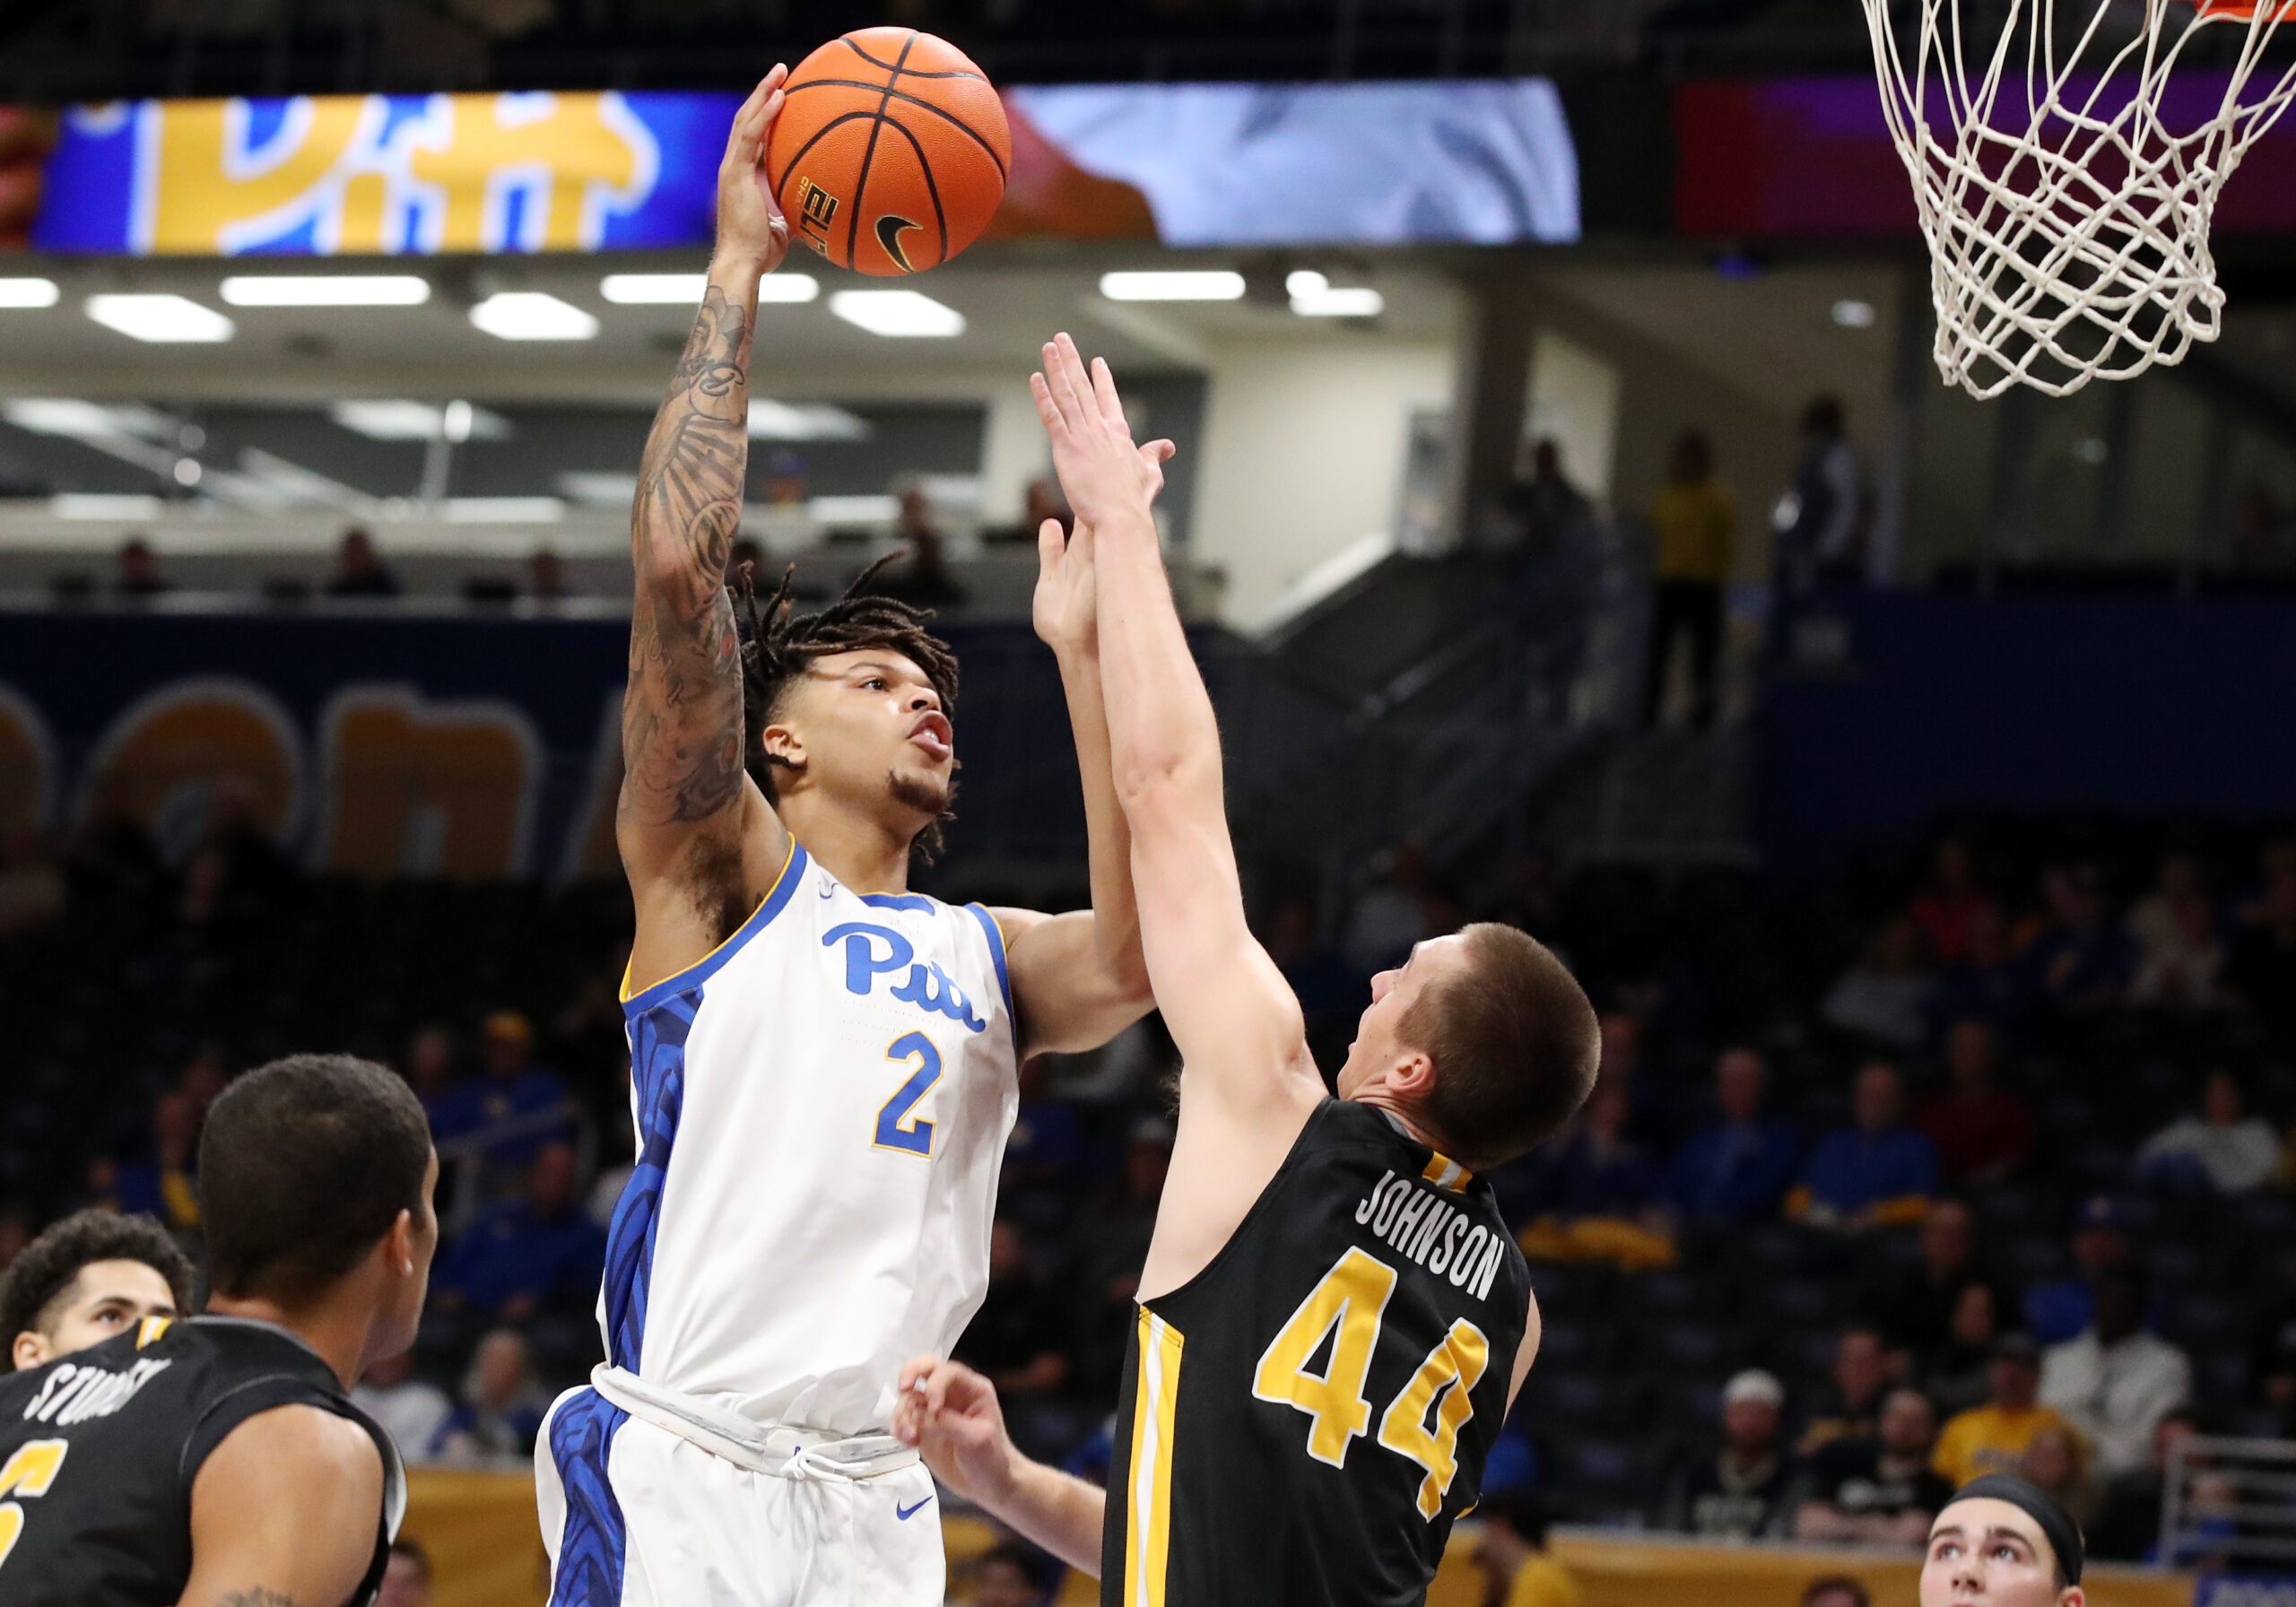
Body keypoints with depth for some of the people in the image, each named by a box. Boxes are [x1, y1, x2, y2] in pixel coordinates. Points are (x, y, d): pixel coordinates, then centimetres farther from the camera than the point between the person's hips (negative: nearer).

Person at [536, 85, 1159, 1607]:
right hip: (680, 1476, -5)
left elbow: (1140, 954, -4)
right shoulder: (718, 873, 8)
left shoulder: (987, 956, 20)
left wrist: (1085, 647, 0)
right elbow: (678, 566, -5)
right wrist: (739, 270, 0)